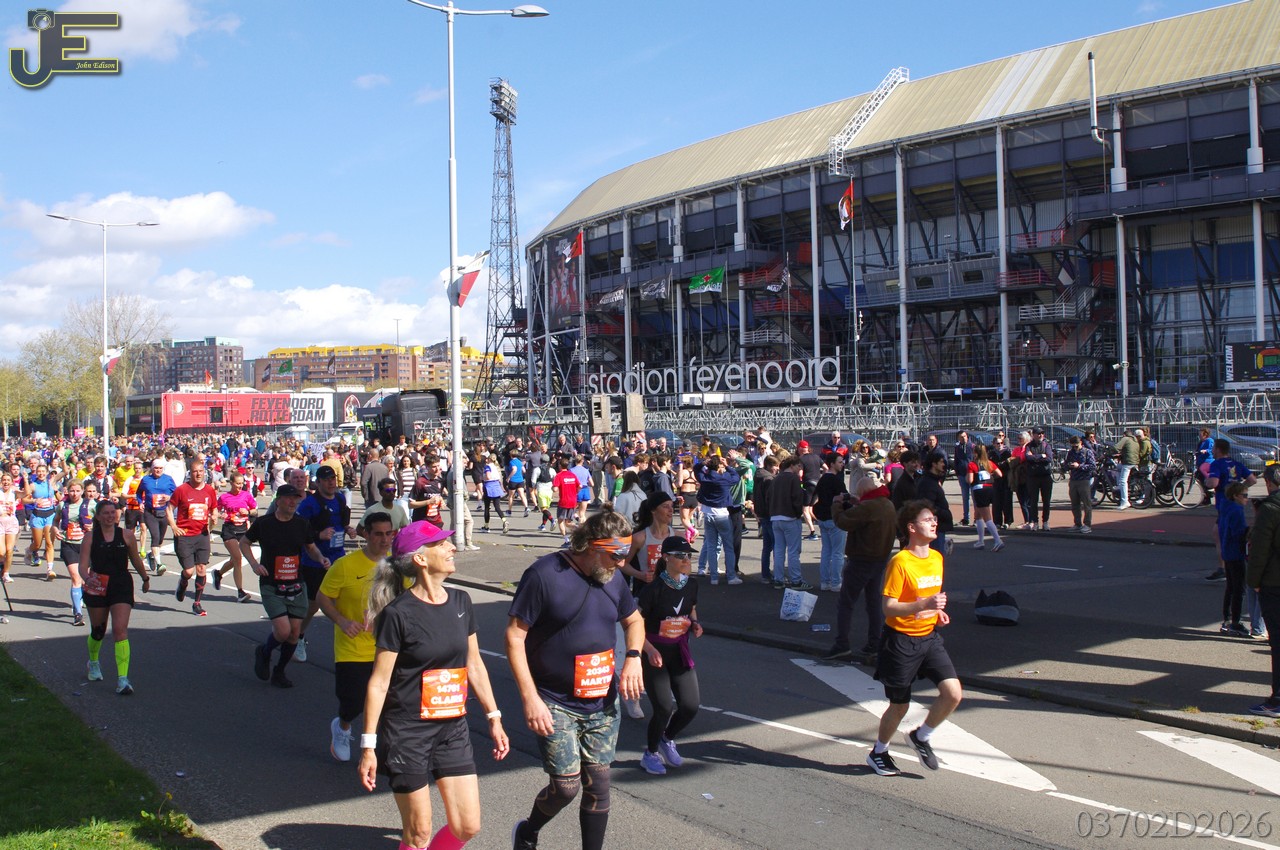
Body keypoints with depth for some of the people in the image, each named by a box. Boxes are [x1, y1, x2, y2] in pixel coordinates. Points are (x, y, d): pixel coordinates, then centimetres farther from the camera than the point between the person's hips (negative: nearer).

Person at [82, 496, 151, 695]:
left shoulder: (126, 535, -1)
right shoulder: (91, 537, -3)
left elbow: (136, 560, 13)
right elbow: (83, 564, -9)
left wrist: (145, 579, 24)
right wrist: (87, 577, -30)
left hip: (122, 586, -1)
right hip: (97, 588, 1)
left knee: (120, 630, -14)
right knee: (98, 630, 17)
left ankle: (123, 678, -17)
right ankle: (93, 662, 49)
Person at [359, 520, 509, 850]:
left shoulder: (460, 602, 3)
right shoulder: (398, 613, -14)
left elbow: (474, 664, 12)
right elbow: (379, 682, -11)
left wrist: (494, 718, 12)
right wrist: (368, 746, -12)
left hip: (453, 728, 6)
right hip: (407, 732, -5)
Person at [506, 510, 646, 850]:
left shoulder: (612, 577, 5)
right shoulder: (544, 574, -15)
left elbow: (634, 620, 22)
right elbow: (514, 635, -14)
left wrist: (633, 657, 0)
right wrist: (530, 698, -19)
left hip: (602, 703, 6)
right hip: (555, 704, -6)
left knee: (597, 784, 7)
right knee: (566, 785, -6)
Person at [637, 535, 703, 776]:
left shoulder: (691, 585, -1)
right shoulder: (654, 589, -20)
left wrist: (695, 625, -3)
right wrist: (650, 649, -27)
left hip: (680, 652, 6)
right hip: (654, 654, -6)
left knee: (691, 706, -1)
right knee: (664, 708, -11)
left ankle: (666, 740, 30)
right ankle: (650, 753, 17)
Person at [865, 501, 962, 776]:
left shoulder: (936, 557, 5)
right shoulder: (900, 562, -18)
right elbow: (889, 608, -21)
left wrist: (938, 611, 2)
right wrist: (925, 605, -32)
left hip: (929, 637, 6)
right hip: (901, 640, -6)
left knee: (953, 693, -9)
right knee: (900, 706, 6)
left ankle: (921, 737, 17)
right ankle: (878, 753, 32)